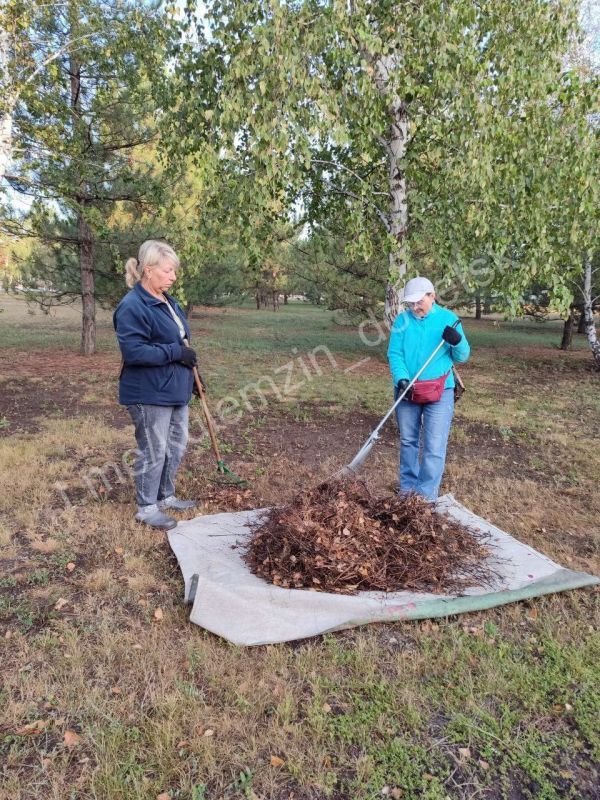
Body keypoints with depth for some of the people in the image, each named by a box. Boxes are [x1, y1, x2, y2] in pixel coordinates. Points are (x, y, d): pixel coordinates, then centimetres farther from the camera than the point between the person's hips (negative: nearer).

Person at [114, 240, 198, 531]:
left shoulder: (167, 301, 12)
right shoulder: (132, 306, -18)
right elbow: (134, 351, -25)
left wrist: (192, 373, 18)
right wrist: (176, 352, -22)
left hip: (175, 390, 9)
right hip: (149, 395, -9)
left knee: (177, 446, 17)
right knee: (154, 452, 2)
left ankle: (165, 496, 34)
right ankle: (147, 507, 20)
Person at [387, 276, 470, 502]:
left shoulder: (448, 319, -2)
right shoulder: (402, 320, 0)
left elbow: (462, 357, 0)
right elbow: (394, 354, -4)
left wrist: (458, 341, -21)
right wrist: (401, 379, -21)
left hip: (439, 392, -2)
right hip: (407, 390, 2)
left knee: (434, 447, -5)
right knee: (408, 441, 12)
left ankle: (426, 497, 2)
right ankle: (407, 489, 27)